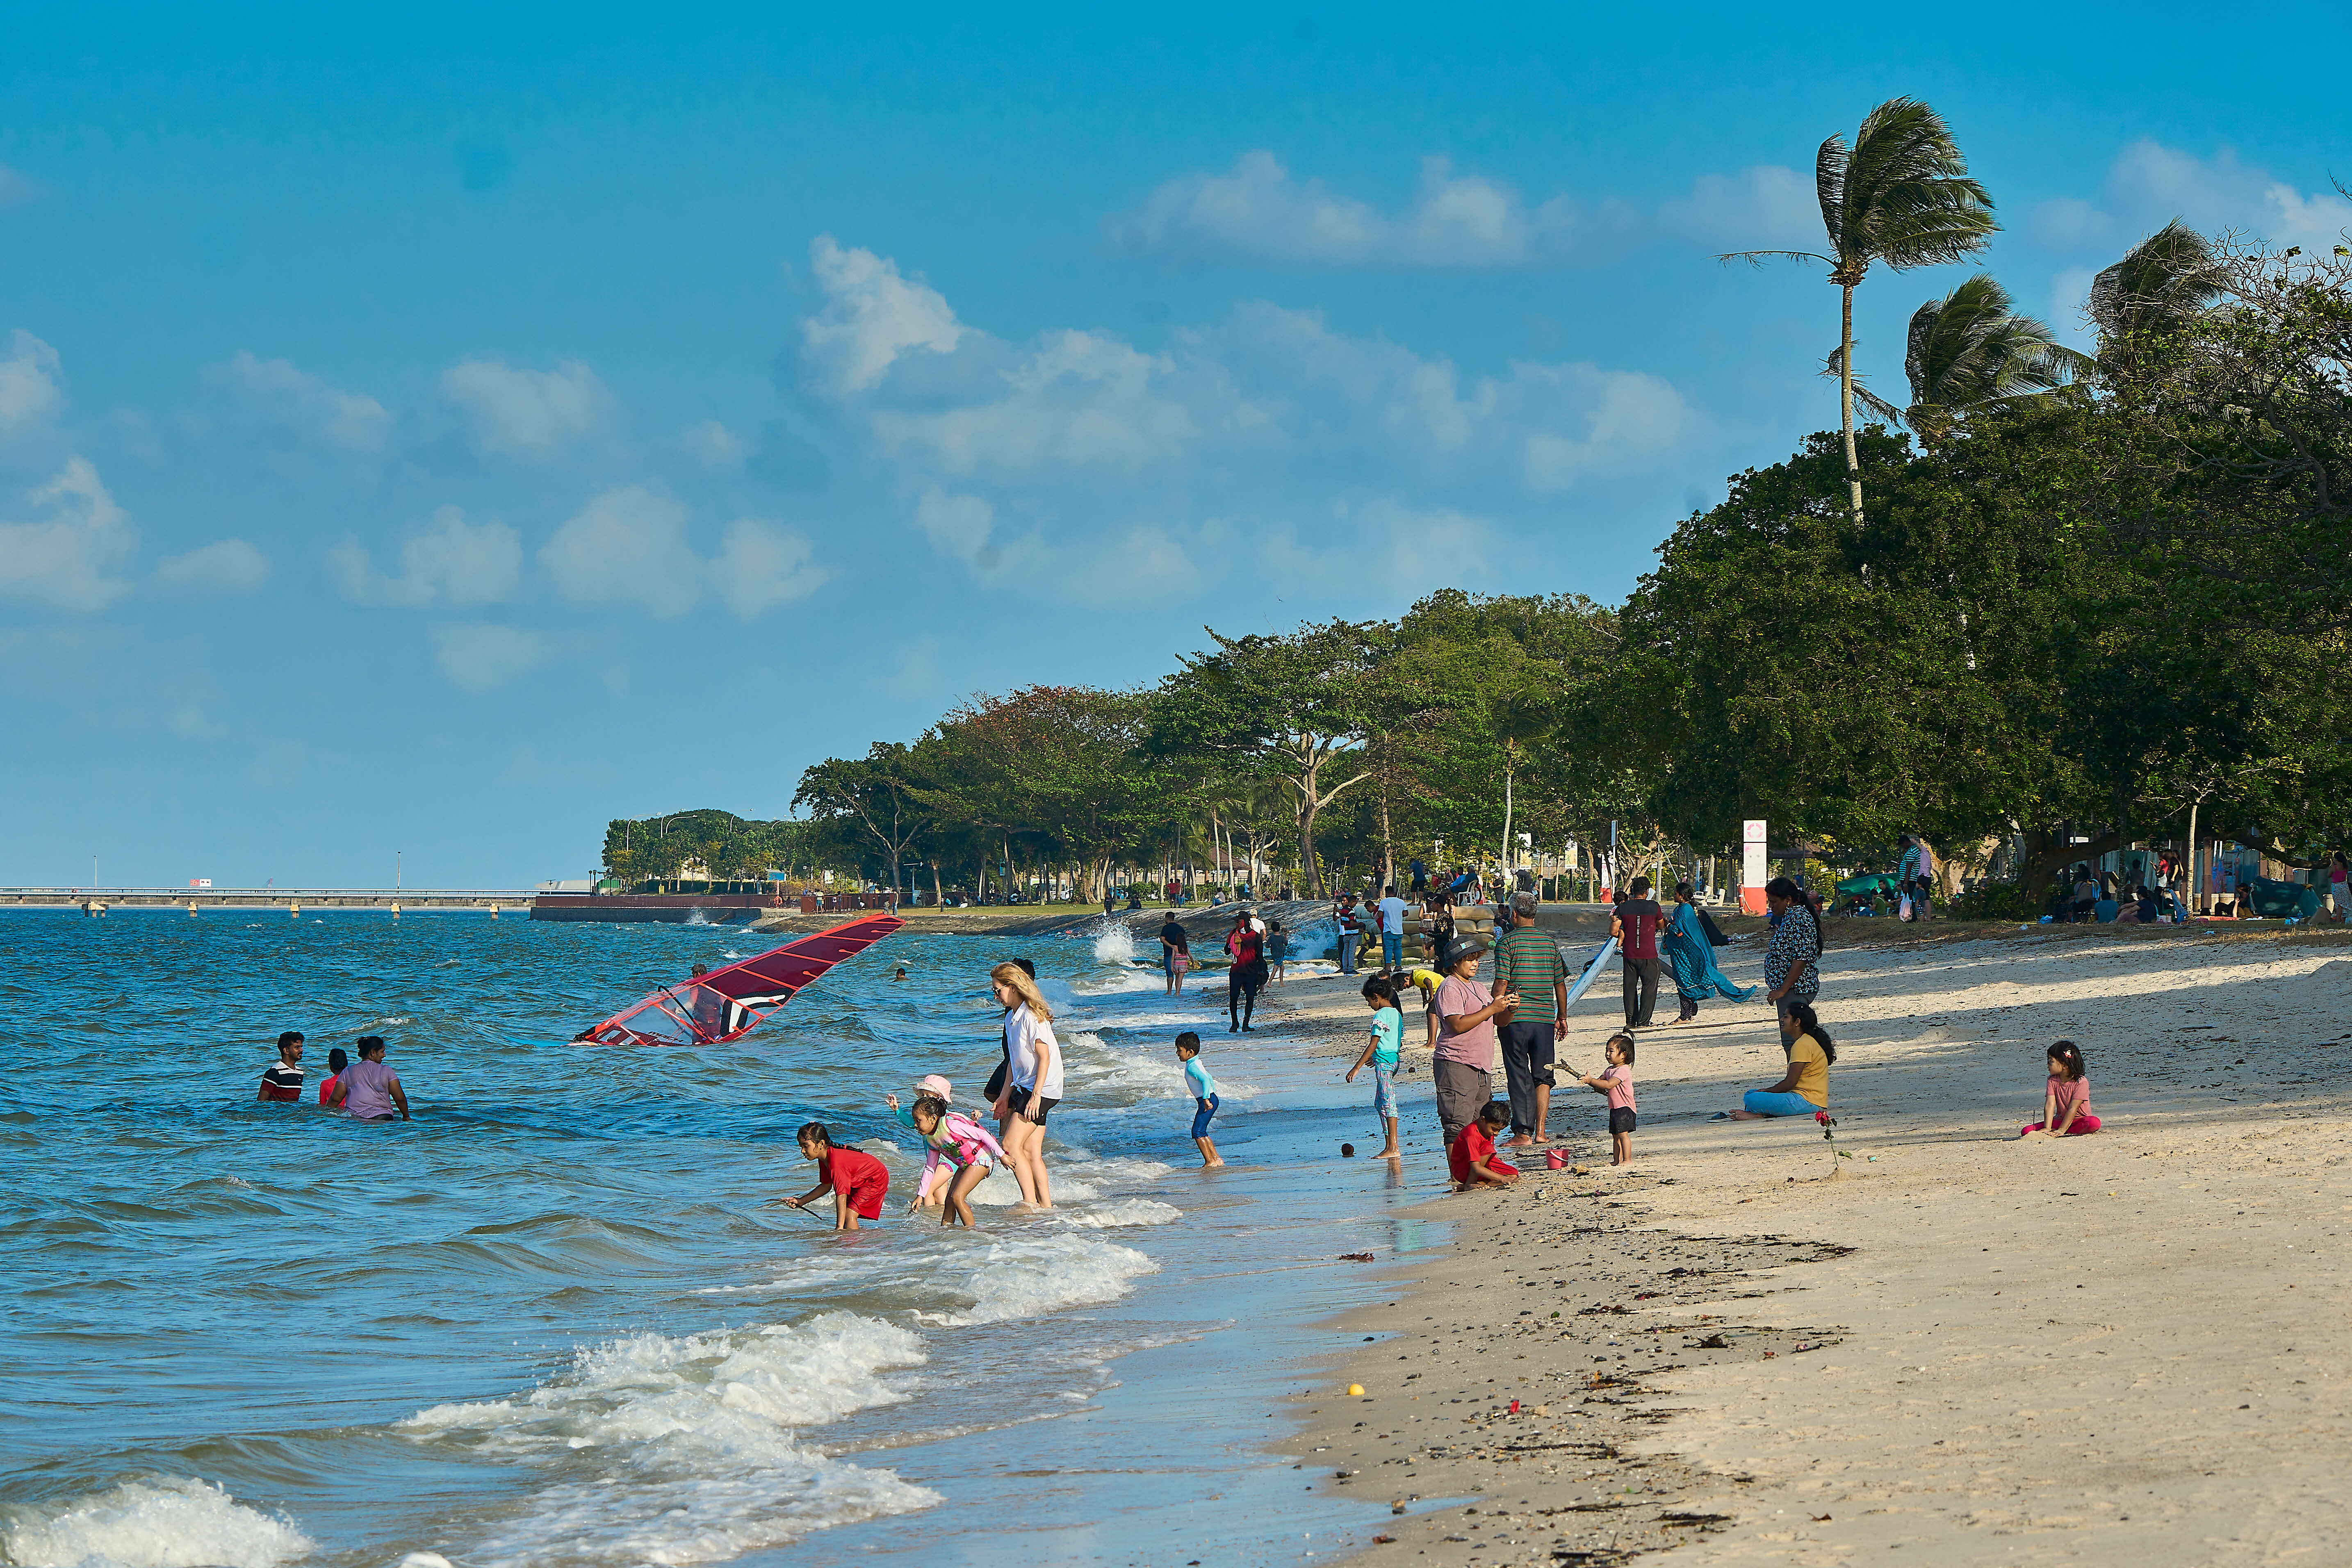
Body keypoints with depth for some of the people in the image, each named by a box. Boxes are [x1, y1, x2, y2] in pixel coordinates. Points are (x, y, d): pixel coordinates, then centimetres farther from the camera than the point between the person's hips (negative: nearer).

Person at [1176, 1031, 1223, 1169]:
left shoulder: (1192, 1067, -18)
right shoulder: (1196, 1063, 14)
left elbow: (1205, 1080, -31)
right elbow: (1209, 1079, 26)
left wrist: (1206, 1099, -33)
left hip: (1207, 1102, -11)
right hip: (1210, 1099, 11)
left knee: (1197, 1132, -8)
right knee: (1202, 1132, 16)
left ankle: (1210, 1162, -6)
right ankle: (1216, 1159, 20)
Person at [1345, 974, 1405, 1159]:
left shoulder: (1381, 1015, -14)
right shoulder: (1397, 1013, 13)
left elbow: (1373, 1045, -17)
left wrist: (1357, 1068, -15)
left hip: (1384, 1064, -10)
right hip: (1394, 1060, 10)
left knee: (1388, 1103, -9)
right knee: (1379, 1103, 16)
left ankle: (1393, 1148, -10)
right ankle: (1390, 1146, 17)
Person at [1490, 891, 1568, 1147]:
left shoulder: (1507, 942, -6)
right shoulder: (1550, 942, 8)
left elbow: (1501, 983, -12)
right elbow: (1560, 983, 12)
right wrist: (1562, 1017, 21)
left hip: (1515, 1020, -3)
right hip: (1545, 1018, 4)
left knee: (1519, 1078, 2)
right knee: (1543, 1076, 11)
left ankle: (1523, 1133, 2)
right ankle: (1541, 1130, 5)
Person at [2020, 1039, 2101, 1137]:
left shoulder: (2081, 1082, -16)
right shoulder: (2053, 1081, 0)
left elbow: (2073, 1109, -20)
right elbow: (2050, 1105, -10)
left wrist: (2061, 1131, -26)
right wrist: (2047, 1129, -23)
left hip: (2079, 1120, -4)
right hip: (2060, 1120, 4)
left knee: (2094, 1123, -40)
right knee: (2026, 1131, -14)